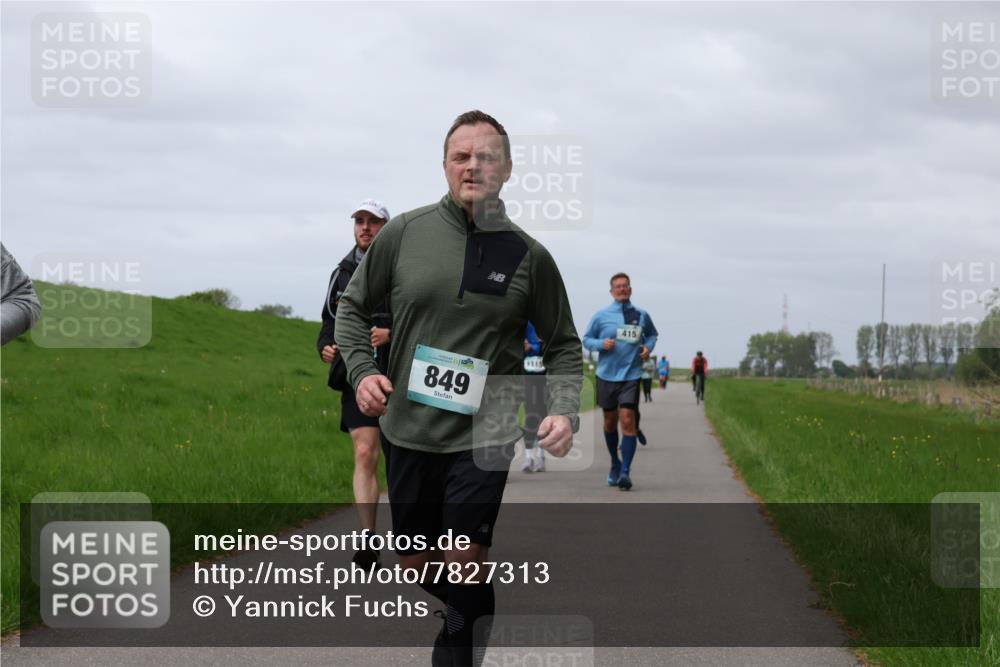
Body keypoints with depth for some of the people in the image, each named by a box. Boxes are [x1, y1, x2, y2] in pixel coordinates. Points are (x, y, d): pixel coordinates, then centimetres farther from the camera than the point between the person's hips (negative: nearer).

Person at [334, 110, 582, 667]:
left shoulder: (529, 255, -2)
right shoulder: (404, 233, -1)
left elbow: (564, 345, 7)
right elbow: (353, 307, 11)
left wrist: (565, 411, -9)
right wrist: (362, 371, -5)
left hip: (485, 435, -2)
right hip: (409, 430, 2)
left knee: (467, 562, -11)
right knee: (415, 562, 12)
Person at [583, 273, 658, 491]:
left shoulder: (641, 316, 5)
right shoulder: (601, 316, 1)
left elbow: (652, 334, 23)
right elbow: (586, 339, 8)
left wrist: (648, 347, 2)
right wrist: (601, 344, -12)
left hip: (631, 376, -1)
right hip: (606, 375, 1)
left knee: (628, 421, -14)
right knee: (610, 421, 11)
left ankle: (625, 471, -15)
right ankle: (615, 464, 32)